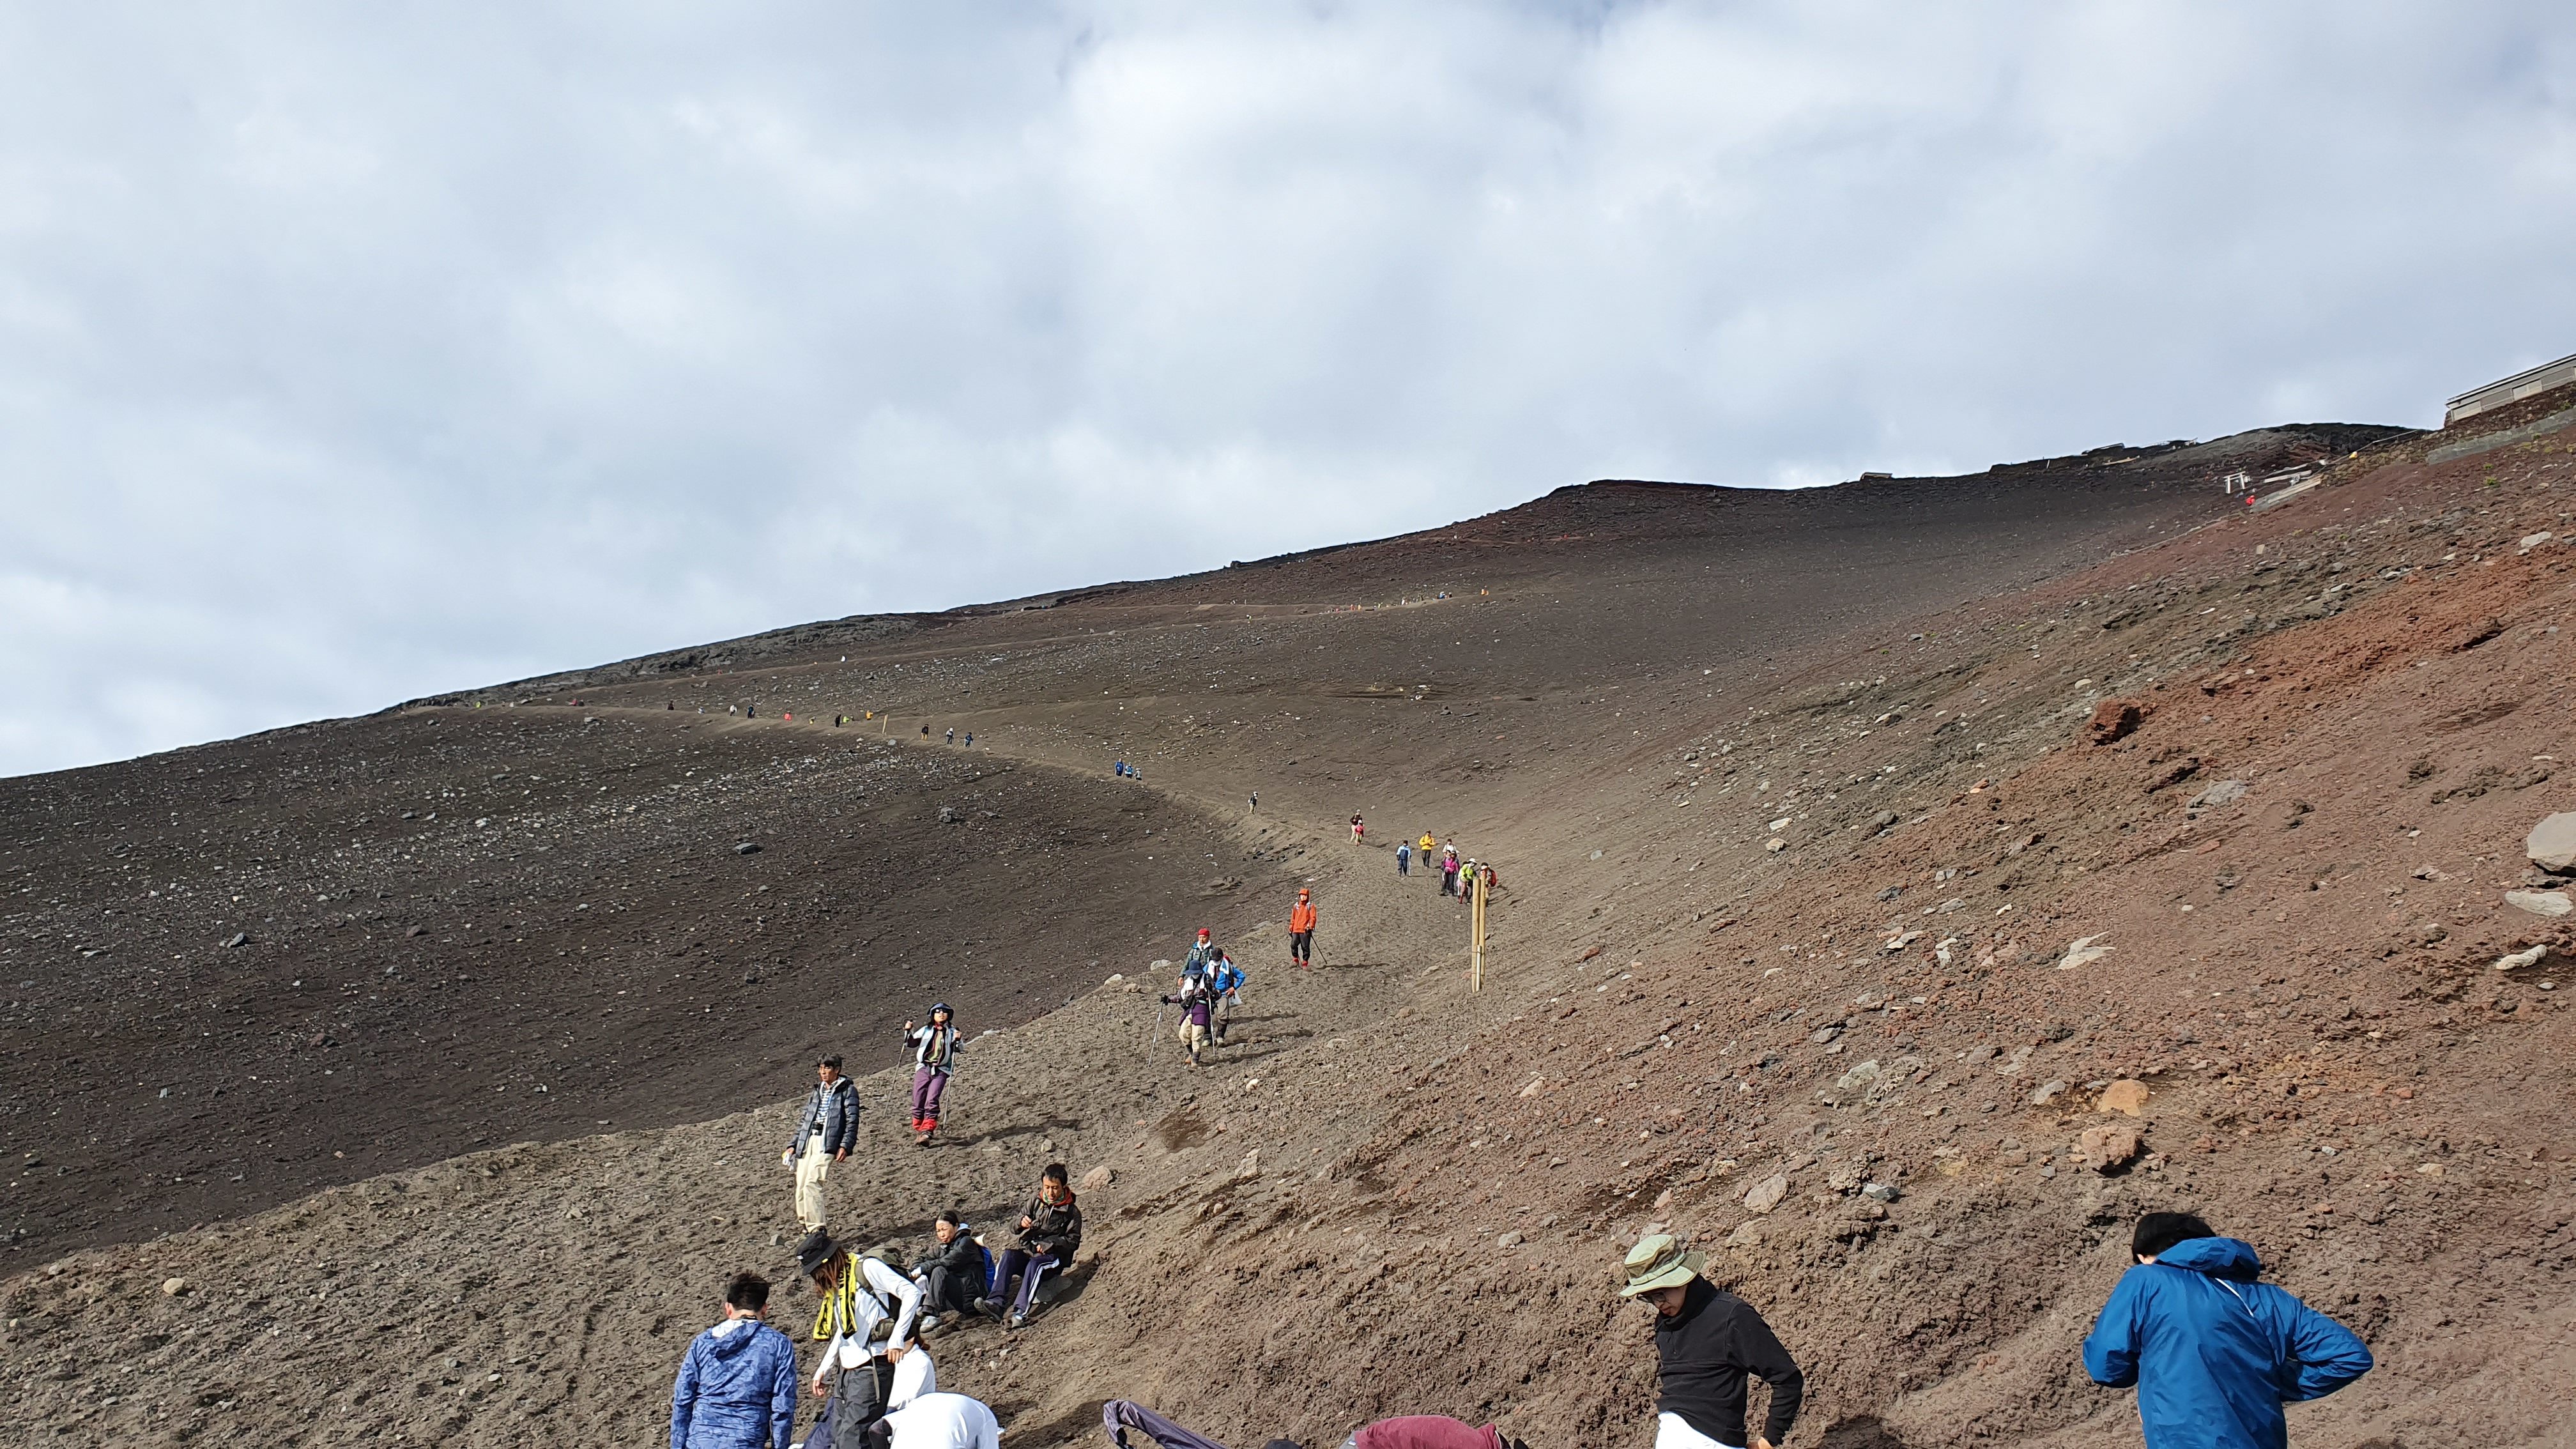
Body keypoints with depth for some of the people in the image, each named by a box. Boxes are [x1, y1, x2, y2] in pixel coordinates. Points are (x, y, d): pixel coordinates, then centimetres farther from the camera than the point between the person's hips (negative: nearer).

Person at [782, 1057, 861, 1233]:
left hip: (827, 1143, -7)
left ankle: (818, 1230, -22)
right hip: (807, 1141, 7)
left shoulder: (848, 1090, 3)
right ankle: (805, 1225, 14)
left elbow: (852, 1121, -5)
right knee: (801, 1188, 1)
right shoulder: (817, 1091, 23)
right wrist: (793, 1145, 18)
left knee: (812, 1183, -21)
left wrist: (845, 1146, -16)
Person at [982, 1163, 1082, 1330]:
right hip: (1028, 1248, 4)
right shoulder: (1036, 1202, 12)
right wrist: (1022, 1222, -13)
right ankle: (996, 1302, -45)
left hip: (1053, 1255, -4)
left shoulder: (1072, 1211, 2)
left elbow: (1073, 1241, -1)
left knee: (1035, 1264, -38)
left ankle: (1020, 1313, -53)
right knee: (1008, 1255, -29)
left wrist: (1049, 1244, -15)